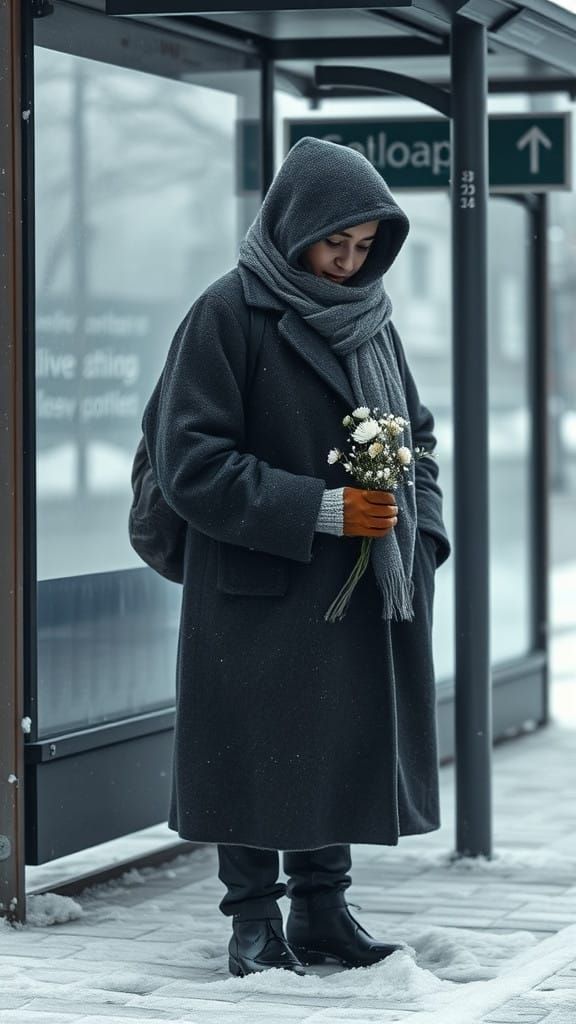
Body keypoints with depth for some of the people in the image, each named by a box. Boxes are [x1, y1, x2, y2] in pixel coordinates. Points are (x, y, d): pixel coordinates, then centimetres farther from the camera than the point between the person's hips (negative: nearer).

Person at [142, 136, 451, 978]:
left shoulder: (370, 315, 9)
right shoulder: (229, 313, -10)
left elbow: (416, 435, 17)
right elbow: (190, 461, -15)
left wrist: (420, 535, 1)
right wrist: (322, 509, -19)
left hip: (362, 592, 6)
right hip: (261, 592, -6)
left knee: (344, 745, 8)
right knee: (259, 753, -1)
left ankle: (323, 910, 19)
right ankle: (254, 923, 10)